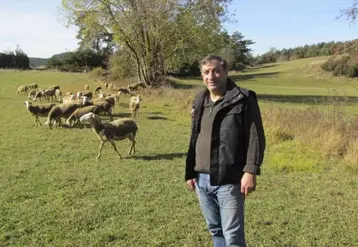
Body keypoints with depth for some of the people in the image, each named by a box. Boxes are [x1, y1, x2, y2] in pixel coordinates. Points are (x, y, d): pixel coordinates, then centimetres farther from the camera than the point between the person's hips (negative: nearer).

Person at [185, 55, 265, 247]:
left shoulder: (243, 100, -7)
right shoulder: (200, 102, 13)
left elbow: (255, 138, -10)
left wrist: (250, 171, -17)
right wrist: (190, 172, 15)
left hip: (229, 181, -6)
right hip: (202, 180, 7)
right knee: (215, 230, 19)